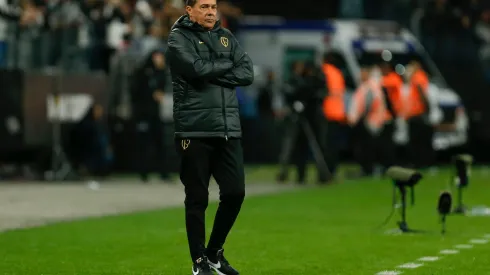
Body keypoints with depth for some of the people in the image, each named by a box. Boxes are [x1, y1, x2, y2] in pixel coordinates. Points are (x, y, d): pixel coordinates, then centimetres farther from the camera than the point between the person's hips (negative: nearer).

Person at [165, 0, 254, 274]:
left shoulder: (226, 36, 14)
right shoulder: (178, 38, 0)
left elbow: (247, 74, 2)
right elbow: (198, 68, -17)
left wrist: (212, 74, -9)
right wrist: (227, 65, -2)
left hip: (229, 130, 5)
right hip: (195, 131, -5)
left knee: (235, 193, 2)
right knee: (197, 198, 1)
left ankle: (215, 252, 21)